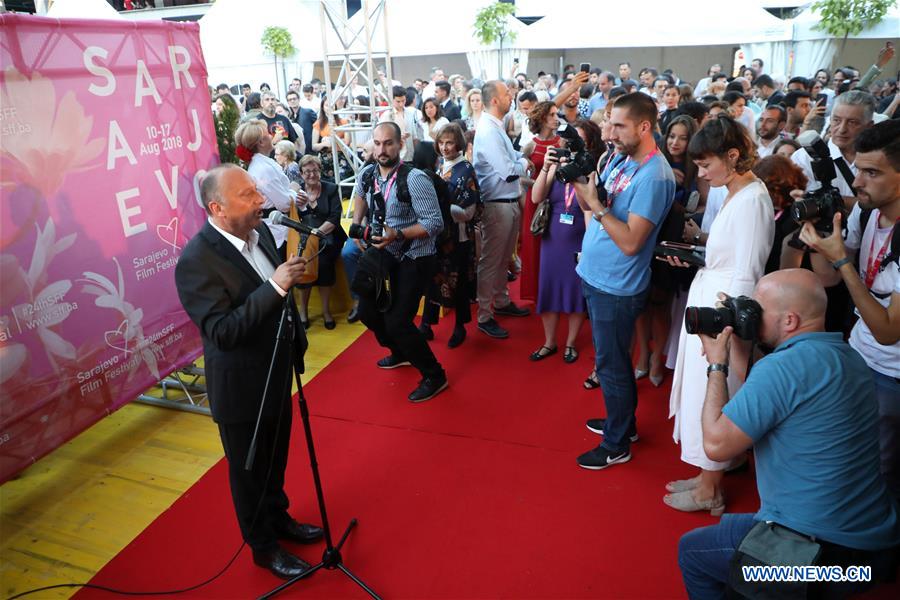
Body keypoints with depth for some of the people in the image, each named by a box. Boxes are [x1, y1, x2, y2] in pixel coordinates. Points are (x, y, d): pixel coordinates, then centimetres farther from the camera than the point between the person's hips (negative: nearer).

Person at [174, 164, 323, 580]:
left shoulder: (259, 231, -3)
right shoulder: (196, 261, -26)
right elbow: (222, 332, -31)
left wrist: (296, 340, 17)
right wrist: (275, 286, -35)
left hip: (277, 373, 7)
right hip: (241, 388, -7)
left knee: (276, 460, 26)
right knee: (249, 471, 16)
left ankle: (279, 519, 50)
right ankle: (263, 546, 39)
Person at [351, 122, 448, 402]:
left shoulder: (415, 179, -21)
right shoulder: (366, 174, -1)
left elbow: (435, 223, -22)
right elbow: (360, 195, 21)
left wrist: (397, 235, -31)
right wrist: (357, 228, 5)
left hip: (413, 261, -7)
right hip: (384, 256, 7)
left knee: (397, 321, -13)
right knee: (368, 312, 13)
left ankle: (434, 376, 7)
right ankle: (400, 353, 40)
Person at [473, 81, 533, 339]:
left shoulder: (497, 127, 11)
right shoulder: (488, 131, -20)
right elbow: (507, 171, -23)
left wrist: (521, 159, -2)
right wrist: (524, 163, -5)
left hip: (510, 202, 9)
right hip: (497, 204, -9)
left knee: (503, 258, 21)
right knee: (490, 261, 1)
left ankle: (501, 302, 37)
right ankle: (484, 316, 12)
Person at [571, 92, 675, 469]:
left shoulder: (654, 176, -21)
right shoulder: (620, 159, 7)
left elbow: (631, 242, -26)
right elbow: (590, 207, 12)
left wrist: (597, 205, -24)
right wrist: (579, 181, -3)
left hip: (616, 287, -9)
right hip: (596, 276, 9)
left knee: (611, 366, 6)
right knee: (614, 359, 23)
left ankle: (616, 445, 25)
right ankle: (622, 421, 43)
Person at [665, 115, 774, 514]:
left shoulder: (752, 200, -19)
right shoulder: (734, 193, 9)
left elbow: (746, 276, -20)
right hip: (710, 300, 9)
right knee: (701, 391, 18)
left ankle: (709, 491, 23)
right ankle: (706, 476, 35)